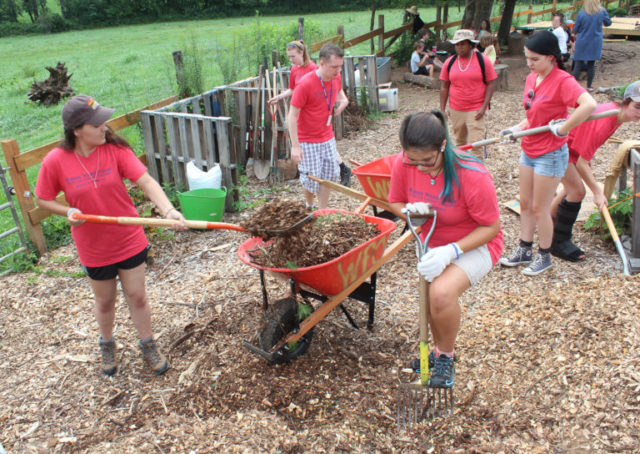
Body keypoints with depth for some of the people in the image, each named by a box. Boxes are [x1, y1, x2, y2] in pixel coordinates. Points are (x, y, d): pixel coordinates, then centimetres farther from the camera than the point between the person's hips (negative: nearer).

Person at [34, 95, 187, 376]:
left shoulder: (115, 149, -16)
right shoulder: (55, 161, -15)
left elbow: (146, 182, -26)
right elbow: (43, 199, -1)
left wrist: (168, 211, -43)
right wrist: (67, 212, -21)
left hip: (130, 241, 0)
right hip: (93, 248, 0)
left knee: (137, 296, 12)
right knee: (105, 301, 19)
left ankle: (148, 345, 36)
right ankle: (107, 344, 48)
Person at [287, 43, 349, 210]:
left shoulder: (336, 78, -4)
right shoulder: (305, 84, -24)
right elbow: (292, 116, -20)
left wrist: (343, 100, -4)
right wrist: (295, 146, -23)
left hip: (327, 137, 6)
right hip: (308, 140, -6)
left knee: (329, 174, 11)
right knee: (311, 178, 0)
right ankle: (309, 207, 30)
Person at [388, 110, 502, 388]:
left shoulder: (472, 177, -29)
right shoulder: (403, 164, -16)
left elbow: (491, 227, -19)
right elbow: (395, 202, 2)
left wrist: (451, 250, -31)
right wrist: (410, 209, -23)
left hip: (475, 244, -5)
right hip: (433, 242, 6)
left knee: (442, 292, -28)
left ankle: (446, 355, 1)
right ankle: (440, 350, 30)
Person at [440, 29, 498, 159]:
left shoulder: (483, 60, -4)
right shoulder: (449, 62, 4)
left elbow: (491, 84, -3)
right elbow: (444, 87, 9)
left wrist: (484, 107, -12)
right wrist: (442, 110, 4)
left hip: (476, 111, -4)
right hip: (455, 111, 4)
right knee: (460, 143, 15)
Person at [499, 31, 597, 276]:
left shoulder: (562, 80, -20)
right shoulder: (531, 79, 5)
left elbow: (589, 104, -35)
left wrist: (562, 129, -28)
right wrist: (517, 128, 2)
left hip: (550, 155, -8)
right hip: (529, 151, 8)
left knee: (540, 209, 3)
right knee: (525, 203, 16)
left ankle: (544, 256, 23)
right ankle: (524, 251, 31)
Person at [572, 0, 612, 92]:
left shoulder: (581, 14, -13)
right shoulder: (602, 11, -7)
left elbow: (575, 30, -4)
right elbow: (608, 23, 10)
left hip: (582, 43, -2)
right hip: (595, 43, 2)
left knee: (578, 64, 3)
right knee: (591, 65, 11)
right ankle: (589, 86, 18)